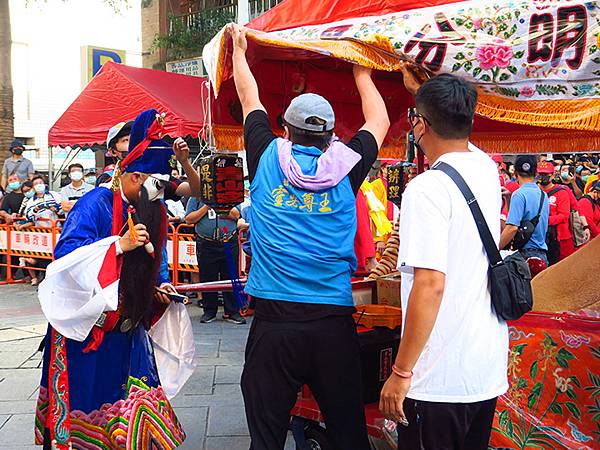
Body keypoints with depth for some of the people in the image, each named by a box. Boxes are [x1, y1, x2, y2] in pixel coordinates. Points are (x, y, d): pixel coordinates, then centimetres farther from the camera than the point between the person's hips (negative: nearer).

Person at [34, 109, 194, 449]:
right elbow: (66, 254, -25)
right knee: (86, 405, 4)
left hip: (128, 327, 6)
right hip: (87, 325, -6)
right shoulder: (96, 203, -15)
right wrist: (120, 244, -31)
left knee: (135, 406, 4)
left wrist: (159, 287, 1)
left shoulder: (153, 212, 6)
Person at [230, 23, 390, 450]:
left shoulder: (269, 159, 1)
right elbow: (379, 122, 21)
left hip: (274, 321, 0)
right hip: (334, 321, 1)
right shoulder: (345, 166, 1)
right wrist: (362, 74, 36)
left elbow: (251, 101, 19)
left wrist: (240, 51, 35)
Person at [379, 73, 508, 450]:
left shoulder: (427, 188, -19)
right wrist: (421, 87, 41)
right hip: (489, 370, 8)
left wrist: (401, 372, -17)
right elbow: (459, 137, 28)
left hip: (441, 378, -8)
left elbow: (430, 284, -24)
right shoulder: (488, 170, 4)